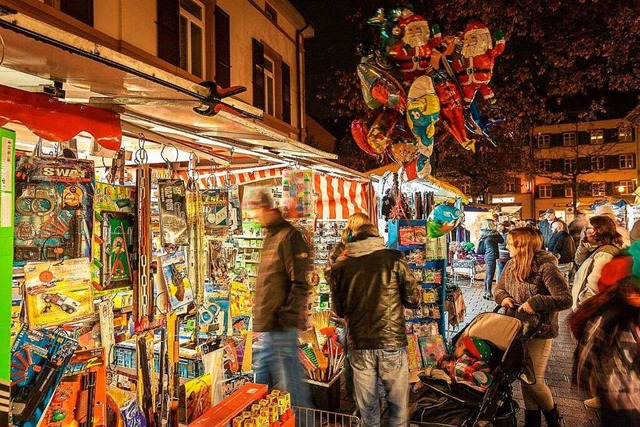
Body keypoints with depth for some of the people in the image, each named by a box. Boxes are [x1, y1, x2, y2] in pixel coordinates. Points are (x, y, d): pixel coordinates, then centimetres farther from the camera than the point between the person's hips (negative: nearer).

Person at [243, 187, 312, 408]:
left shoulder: (288, 236, -12)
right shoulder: (269, 238, 16)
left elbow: (299, 284, -18)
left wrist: (288, 318, -19)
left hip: (280, 328, -9)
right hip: (264, 328, 10)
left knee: (289, 387, 0)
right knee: (260, 387, 19)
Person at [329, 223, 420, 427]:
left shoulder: (340, 267, 2)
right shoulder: (394, 259, -3)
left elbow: (339, 310, 10)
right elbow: (413, 299, -2)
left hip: (359, 344, 2)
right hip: (392, 342, -1)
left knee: (367, 408, 16)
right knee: (398, 404, 14)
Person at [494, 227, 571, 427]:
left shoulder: (546, 268, -19)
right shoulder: (511, 265, 2)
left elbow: (566, 299, -22)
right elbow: (498, 287, 14)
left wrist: (535, 302, -28)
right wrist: (503, 297, -8)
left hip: (539, 331, -6)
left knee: (534, 380, 0)